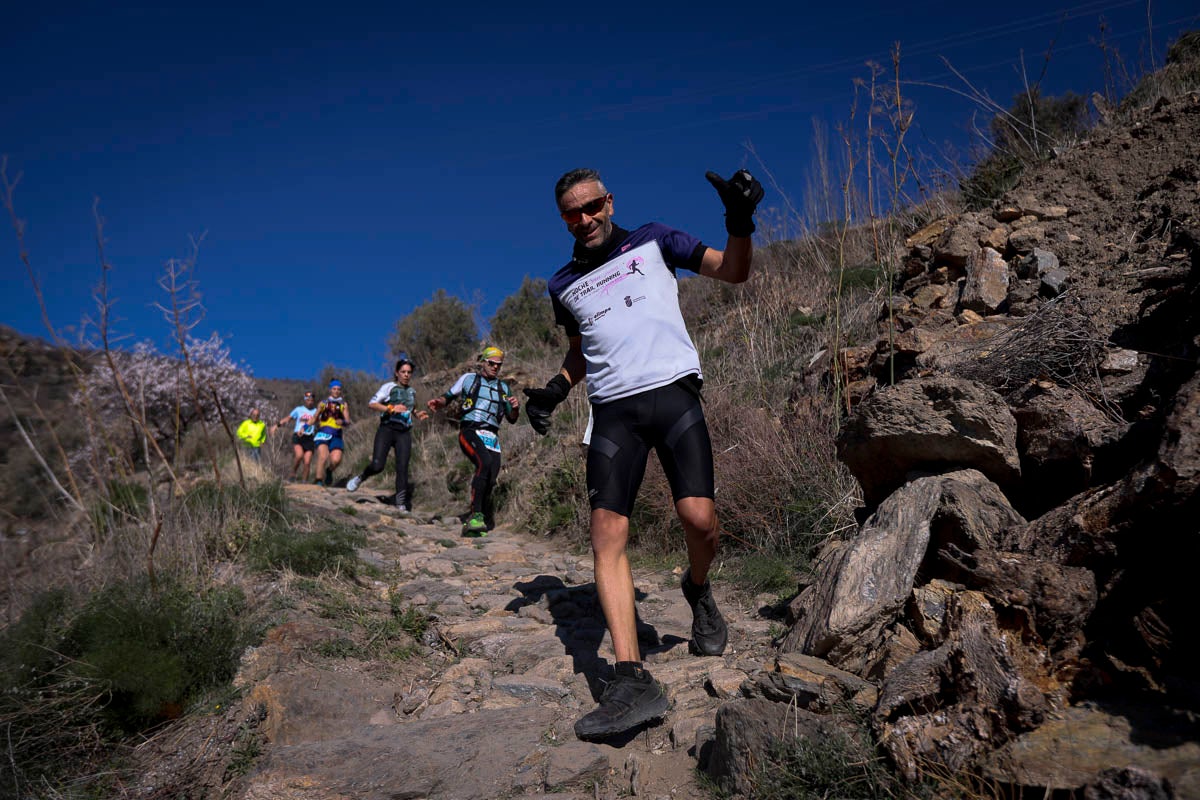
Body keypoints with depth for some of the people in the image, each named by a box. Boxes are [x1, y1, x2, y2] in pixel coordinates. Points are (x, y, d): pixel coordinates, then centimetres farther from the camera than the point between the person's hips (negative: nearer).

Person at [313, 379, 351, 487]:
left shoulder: (344, 404, 11)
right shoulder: (323, 403, 15)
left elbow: (348, 421, 1)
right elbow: (315, 418, 23)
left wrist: (343, 422, -21)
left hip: (336, 435, 0)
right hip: (323, 433, 0)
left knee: (336, 460, -17)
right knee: (323, 457, -23)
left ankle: (329, 471, 16)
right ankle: (318, 480, -16)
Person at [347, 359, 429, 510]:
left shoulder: (412, 392, 18)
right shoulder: (389, 387, 1)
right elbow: (371, 404, -9)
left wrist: (418, 414, 11)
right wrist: (391, 408, -22)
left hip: (404, 433, 4)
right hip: (386, 429, -4)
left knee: (402, 468, -6)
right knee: (377, 466, -15)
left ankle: (401, 505, -2)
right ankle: (360, 478, 17)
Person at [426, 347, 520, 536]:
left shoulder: (503, 388, 23)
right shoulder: (468, 379, 14)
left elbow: (511, 419, 23)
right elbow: (448, 397, 15)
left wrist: (515, 408, 1)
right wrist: (437, 402, -7)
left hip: (492, 437, 5)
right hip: (470, 431, -4)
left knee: (490, 481, -8)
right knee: (485, 463, -32)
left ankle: (473, 523, 6)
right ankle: (475, 514, -32)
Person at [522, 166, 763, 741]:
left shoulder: (652, 241, 11)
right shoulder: (564, 285, 20)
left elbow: (733, 272, 8)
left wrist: (740, 221, -10)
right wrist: (554, 391, 13)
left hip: (672, 392, -2)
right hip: (613, 409, 3)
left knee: (699, 518, -18)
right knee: (607, 537, -12)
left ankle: (698, 590, 19)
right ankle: (632, 682, -12)